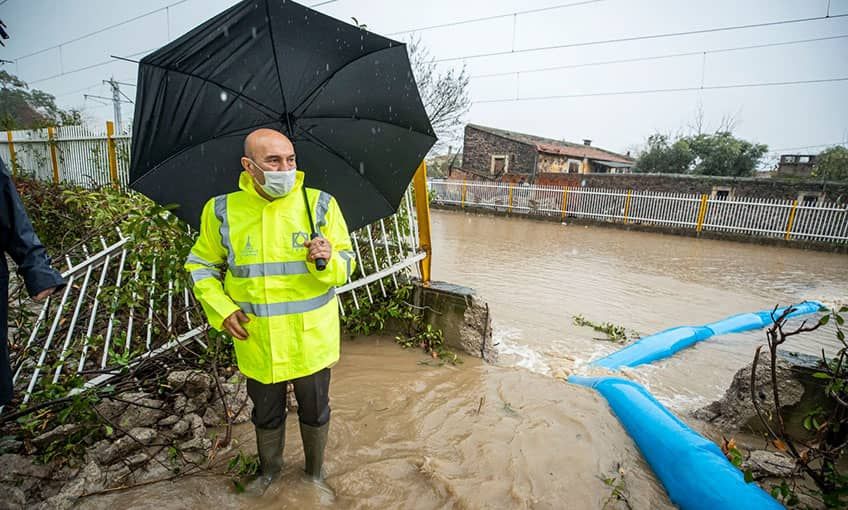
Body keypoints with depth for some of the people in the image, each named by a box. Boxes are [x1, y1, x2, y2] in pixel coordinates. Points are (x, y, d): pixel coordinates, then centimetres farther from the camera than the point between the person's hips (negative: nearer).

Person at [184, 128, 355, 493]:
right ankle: (269, 469, 55)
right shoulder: (222, 211, -6)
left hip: (311, 340, -1)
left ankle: (315, 470, 49)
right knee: (266, 416, 24)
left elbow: (345, 266, -5)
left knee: (315, 413, 19)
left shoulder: (320, 205, -9)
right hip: (257, 344, 1)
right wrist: (220, 307, -8)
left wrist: (328, 260, -28)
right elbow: (202, 264, 6)